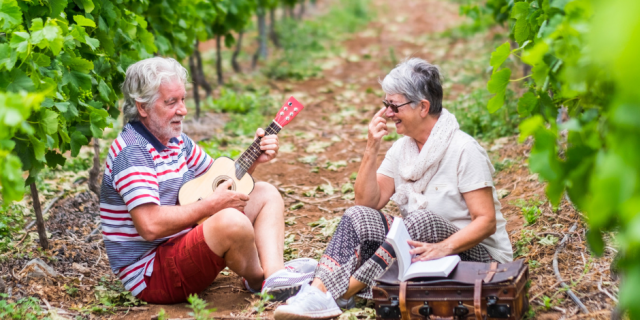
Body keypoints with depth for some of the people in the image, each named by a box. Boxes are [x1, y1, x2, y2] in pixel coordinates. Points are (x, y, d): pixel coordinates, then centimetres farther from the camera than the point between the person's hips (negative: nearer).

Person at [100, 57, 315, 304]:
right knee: (231, 221, -35)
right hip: (151, 275, -10)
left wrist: (253, 158, 4)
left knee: (265, 194, 10)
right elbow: (150, 226, -30)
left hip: (187, 242, 11)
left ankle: (275, 275, -15)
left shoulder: (176, 141, 11)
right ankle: (257, 279, -3)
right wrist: (211, 205, -19)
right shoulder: (131, 153, -19)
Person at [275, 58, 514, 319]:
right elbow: (368, 202, 0)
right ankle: (317, 291, -37)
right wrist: (371, 150, -10)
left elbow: (487, 221, -20)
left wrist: (443, 248, -35)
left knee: (421, 219, -34)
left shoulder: (463, 150, -15)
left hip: (474, 253, -6)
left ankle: (337, 294, -36)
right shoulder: (403, 148, 6)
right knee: (359, 216, -14)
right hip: (420, 247, 6)